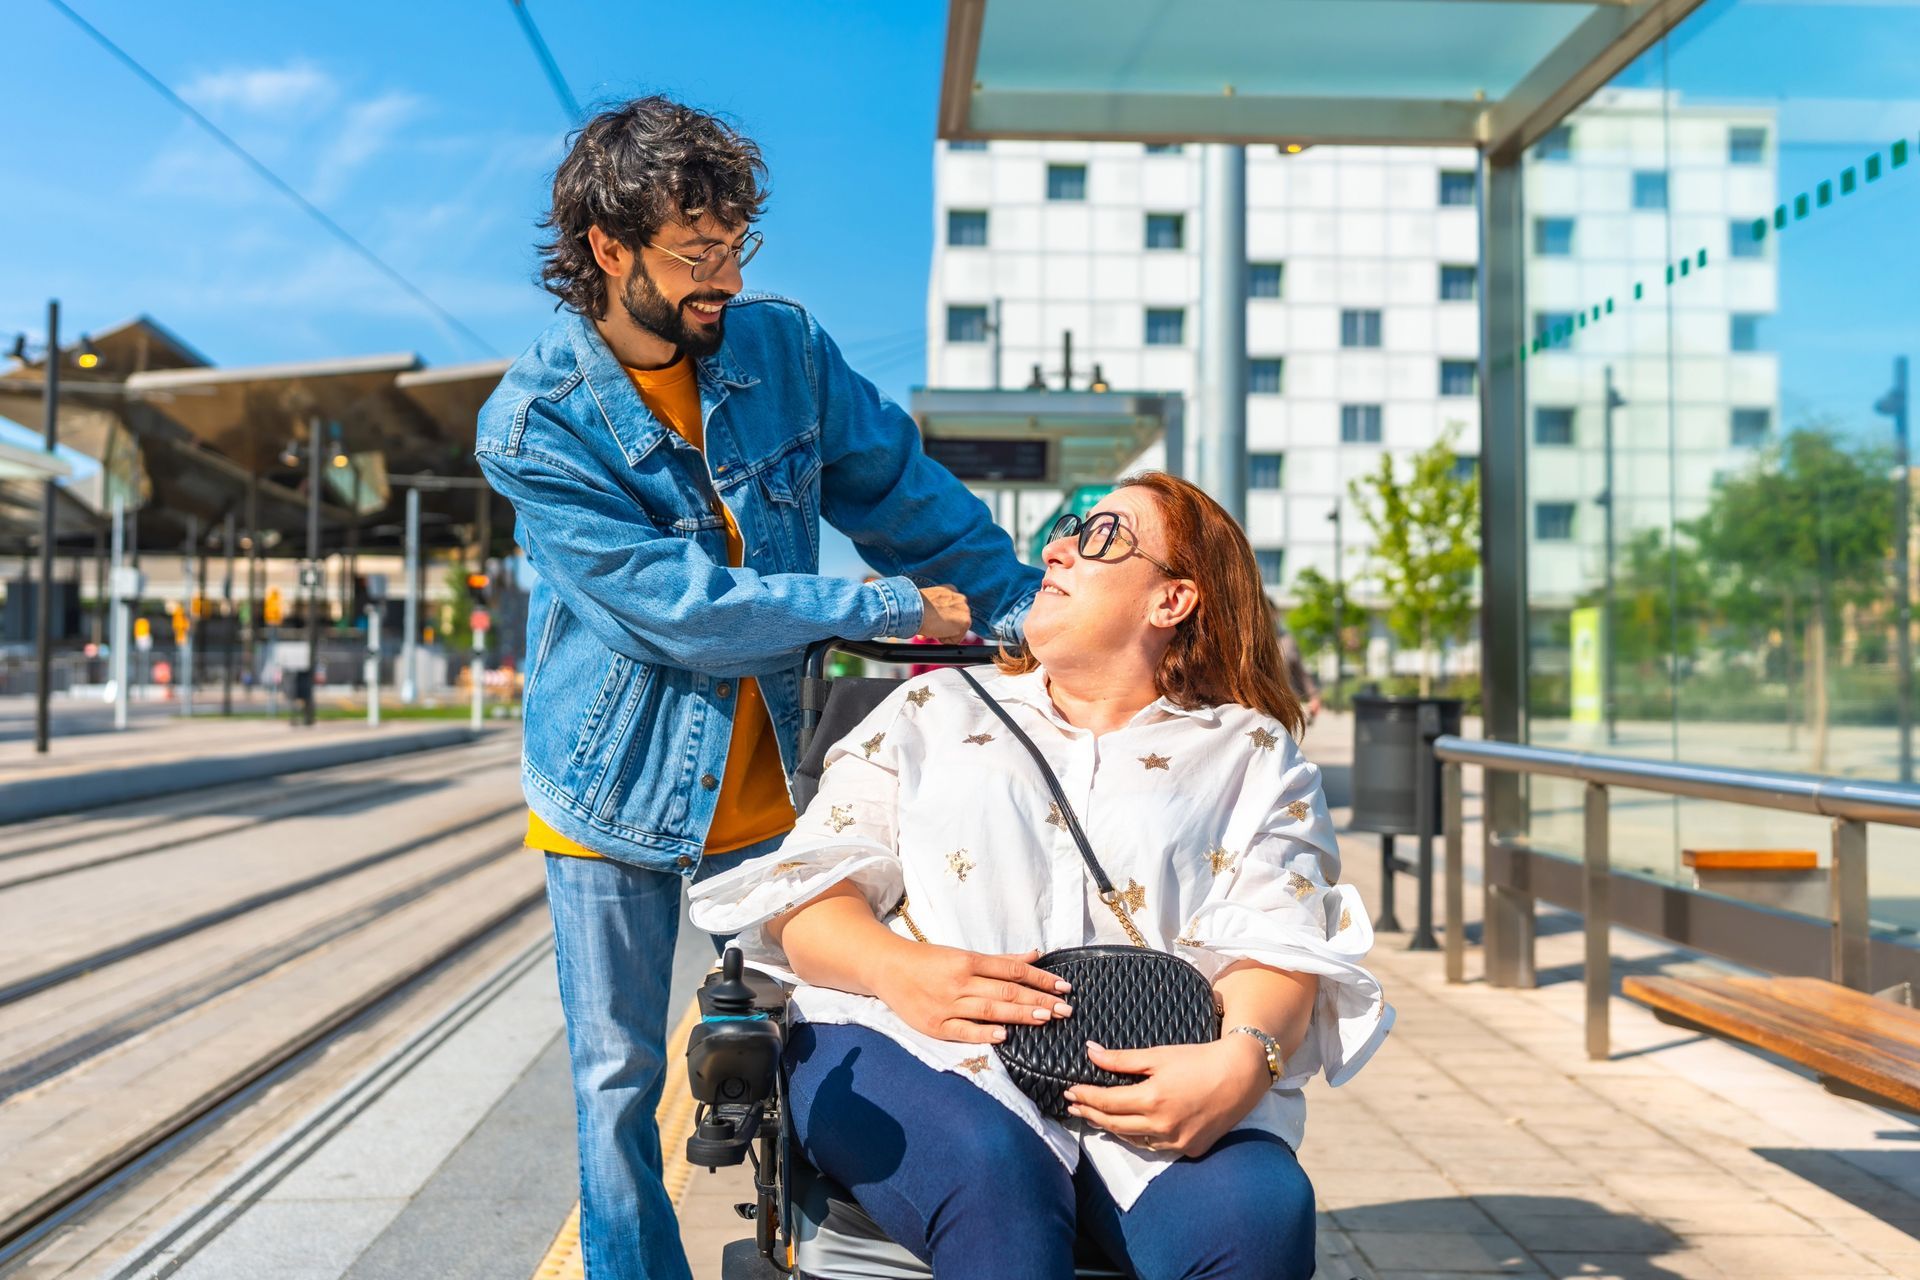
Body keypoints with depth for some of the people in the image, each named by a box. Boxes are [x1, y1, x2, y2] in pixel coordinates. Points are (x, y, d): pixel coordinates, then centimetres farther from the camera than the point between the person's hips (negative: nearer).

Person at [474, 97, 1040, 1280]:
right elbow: (680, 607, -23)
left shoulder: (785, 349, -5)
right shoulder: (534, 428, -17)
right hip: (618, 791, -2)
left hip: (768, 782, 3)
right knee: (620, 1080, 7)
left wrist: (1032, 613, -4)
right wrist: (886, 608, -19)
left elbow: (908, 492, 4)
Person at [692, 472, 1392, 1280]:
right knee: (992, 1173, -37)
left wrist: (1242, 1057, -20)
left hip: (1142, 1084, 1)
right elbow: (809, 891, 12)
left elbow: (1277, 944, 3)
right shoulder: (933, 709, 24)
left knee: (1260, 1206, -33)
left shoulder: (1250, 754, 20)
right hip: (911, 1043, 0)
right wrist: (898, 968, -12)